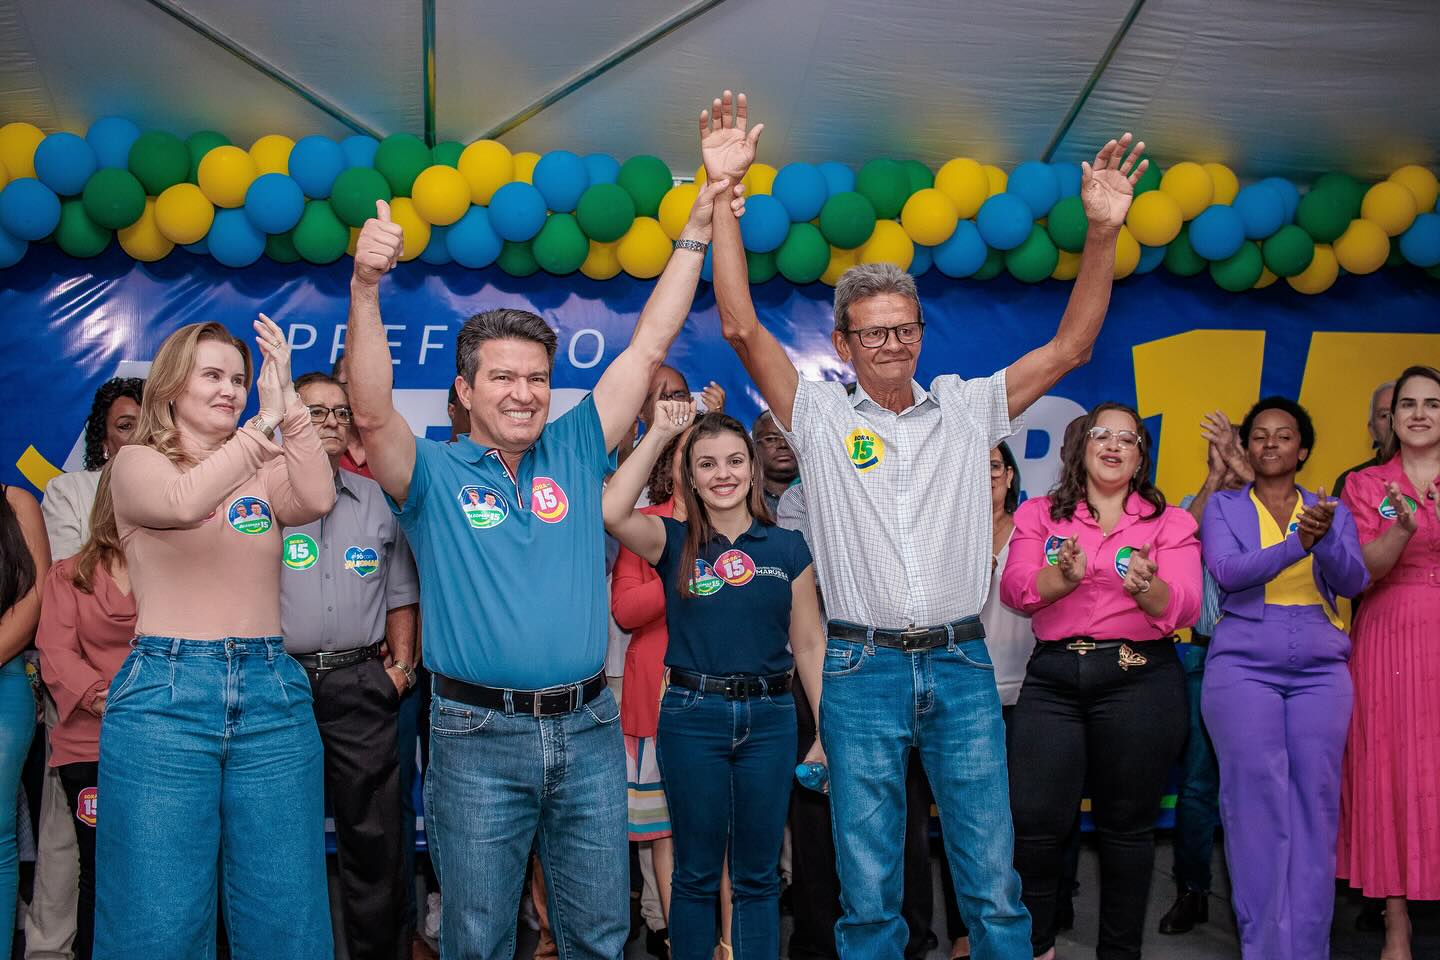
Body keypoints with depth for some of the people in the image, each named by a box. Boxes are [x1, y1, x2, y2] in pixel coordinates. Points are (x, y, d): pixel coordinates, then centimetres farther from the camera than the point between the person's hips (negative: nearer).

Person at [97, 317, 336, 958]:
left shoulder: (266, 470, 13)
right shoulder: (136, 462, 5)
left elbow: (317, 500, -9)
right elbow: (184, 501, -19)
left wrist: (288, 403, -15)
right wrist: (263, 422, -20)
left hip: (271, 692, 3)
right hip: (165, 694, -3)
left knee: (284, 908, 6)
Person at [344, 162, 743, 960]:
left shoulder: (574, 453, 7)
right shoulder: (433, 476, -1)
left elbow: (647, 349, 5)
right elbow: (372, 413, -20)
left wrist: (697, 228, 3)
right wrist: (364, 291, -33)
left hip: (588, 729, 3)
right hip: (479, 739, -3)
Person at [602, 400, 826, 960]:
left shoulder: (788, 548, 4)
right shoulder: (675, 542, 0)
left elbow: (808, 645, 5)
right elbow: (611, 512, -20)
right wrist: (658, 434, -16)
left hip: (769, 718, 1)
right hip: (692, 716, -1)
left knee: (757, 874, 11)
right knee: (696, 872, 9)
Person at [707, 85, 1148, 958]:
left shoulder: (966, 410, 8)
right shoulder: (819, 414, 2)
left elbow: (1072, 344, 4)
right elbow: (741, 327, -7)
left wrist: (1104, 232, -7)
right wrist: (722, 192, -13)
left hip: (962, 664, 2)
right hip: (863, 669, -1)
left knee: (994, 880, 7)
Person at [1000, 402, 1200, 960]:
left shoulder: (1169, 521, 10)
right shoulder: (1039, 515, 12)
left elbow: (1182, 608, -2)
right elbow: (1015, 589, -2)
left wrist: (1147, 587, -24)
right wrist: (1063, 576, -22)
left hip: (1139, 680, 0)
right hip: (1053, 678, 1)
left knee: (1126, 824, 4)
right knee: (1033, 821, -7)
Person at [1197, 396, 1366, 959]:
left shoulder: (1332, 510, 12)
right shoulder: (1223, 507, 7)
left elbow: (1354, 582, -3)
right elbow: (1228, 572, -11)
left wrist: (1325, 537, -23)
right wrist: (1297, 542, -24)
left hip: (1321, 670, 2)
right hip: (1243, 666, -2)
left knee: (1316, 805, -1)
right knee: (1257, 805, -5)